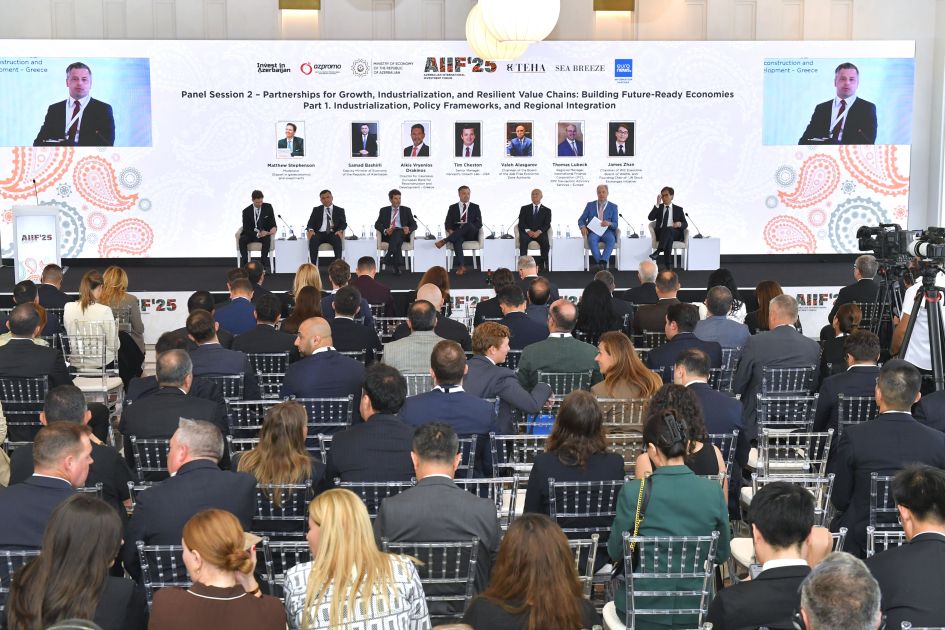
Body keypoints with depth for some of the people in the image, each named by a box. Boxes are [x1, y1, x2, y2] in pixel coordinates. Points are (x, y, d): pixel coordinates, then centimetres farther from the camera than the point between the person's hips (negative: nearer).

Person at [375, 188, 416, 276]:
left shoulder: (406, 210, 22)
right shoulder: (384, 210, 21)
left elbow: (414, 224, 14)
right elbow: (377, 224, 9)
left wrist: (409, 229, -12)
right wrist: (385, 231, -14)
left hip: (402, 234, 0)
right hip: (388, 235, 0)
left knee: (397, 233, -38)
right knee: (397, 242, -37)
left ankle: (387, 258, -49)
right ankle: (397, 266, -48)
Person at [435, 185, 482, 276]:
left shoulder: (475, 207, 16)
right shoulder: (453, 208, 18)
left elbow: (479, 224, 5)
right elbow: (448, 223, 8)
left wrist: (466, 226, -14)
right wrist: (450, 230, -16)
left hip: (471, 235, 0)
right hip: (457, 234, 0)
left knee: (468, 224, -35)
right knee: (457, 239, -38)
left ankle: (444, 241, -36)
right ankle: (461, 266, -49)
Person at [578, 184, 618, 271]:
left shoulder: (613, 207, 12)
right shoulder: (590, 205, 15)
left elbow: (615, 225, 6)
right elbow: (581, 220, 12)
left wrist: (609, 223, -18)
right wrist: (582, 226, -12)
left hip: (607, 231, 0)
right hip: (593, 231, 0)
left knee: (611, 240, -36)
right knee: (592, 239, -36)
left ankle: (603, 261, -44)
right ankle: (601, 263, -37)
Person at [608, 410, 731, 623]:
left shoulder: (632, 492, -16)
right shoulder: (714, 491, -10)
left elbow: (615, 552, -2)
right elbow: (721, 555, 3)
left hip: (643, 609, -2)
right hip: (694, 613, 3)